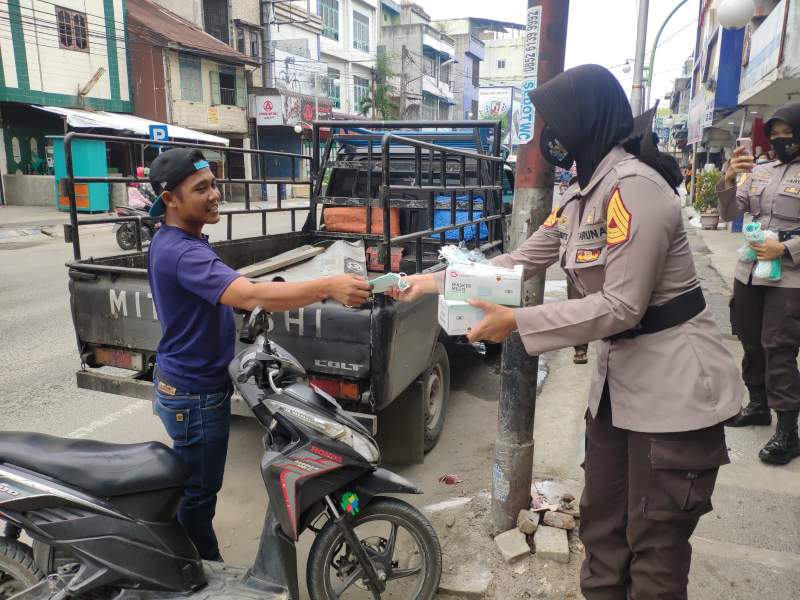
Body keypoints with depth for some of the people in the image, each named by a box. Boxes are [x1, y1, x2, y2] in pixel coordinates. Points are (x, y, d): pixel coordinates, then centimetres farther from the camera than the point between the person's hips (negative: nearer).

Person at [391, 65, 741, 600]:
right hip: (620, 380, 9)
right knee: (602, 527, 18)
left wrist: (517, 323, -23)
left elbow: (621, 307, -23)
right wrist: (435, 282, 7)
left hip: (674, 389, -9)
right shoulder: (583, 197, 10)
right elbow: (520, 262, 11)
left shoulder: (635, 187, -20)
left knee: (656, 549, 5)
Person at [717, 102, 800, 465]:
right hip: (748, 272, 6)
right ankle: (758, 405, 32)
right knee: (751, 344, 15)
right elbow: (728, 214, 7)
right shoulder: (759, 172, 11)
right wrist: (728, 180, -9)